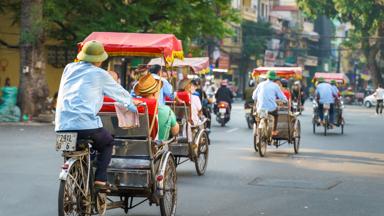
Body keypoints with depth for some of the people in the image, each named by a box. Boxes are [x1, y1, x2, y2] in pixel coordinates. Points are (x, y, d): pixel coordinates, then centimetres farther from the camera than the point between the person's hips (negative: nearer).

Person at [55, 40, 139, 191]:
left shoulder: (69, 68, 19)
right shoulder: (99, 74, 6)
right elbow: (119, 92, 21)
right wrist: (131, 103, 42)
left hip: (62, 126, 5)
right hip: (86, 125, -5)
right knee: (107, 143, 21)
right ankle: (100, 180, 6)